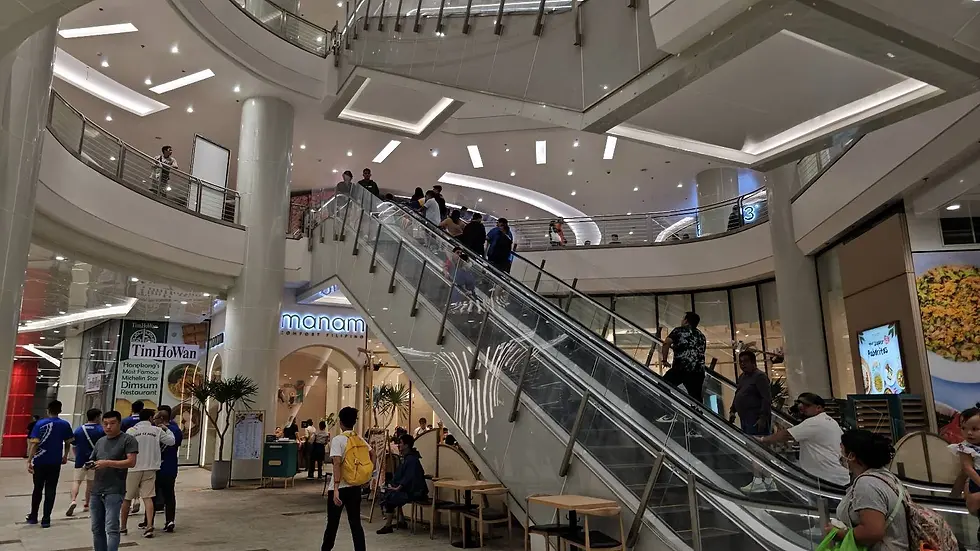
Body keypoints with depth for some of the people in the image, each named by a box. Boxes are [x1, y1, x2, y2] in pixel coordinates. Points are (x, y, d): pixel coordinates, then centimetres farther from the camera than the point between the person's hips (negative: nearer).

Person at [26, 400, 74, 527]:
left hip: (40, 462, 0)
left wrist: (29, 461, -11)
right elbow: (68, 443, 7)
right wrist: (65, 456, 22)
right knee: (50, 491, 5)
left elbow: (34, 444, -13)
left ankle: (33, 517, 25)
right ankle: (46, 519, 5)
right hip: (55, 463, 1)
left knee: (37, 489, 14)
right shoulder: (65, 425, 0)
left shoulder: (40, 424, -7)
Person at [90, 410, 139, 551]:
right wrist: (90, 465, -2)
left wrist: (108, 463, -19)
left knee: (111, 528, -13)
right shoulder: (100, 441, 17)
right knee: (97, 529, 13)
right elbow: (93, 461, 21)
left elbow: (131, 462, -13)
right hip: (96, 491, 7)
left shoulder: (128, 440, -4)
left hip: (114, 491, -7)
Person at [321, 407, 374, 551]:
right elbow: (372, 454, 7)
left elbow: (337, 464, -20)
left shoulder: (337, 440, -12)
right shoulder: (360, 440, 6)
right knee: (355, 523, 6)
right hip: (355, 487, 5)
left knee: (332, 522, 12)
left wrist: (335, 489, -24)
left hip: (340, 488, -4)